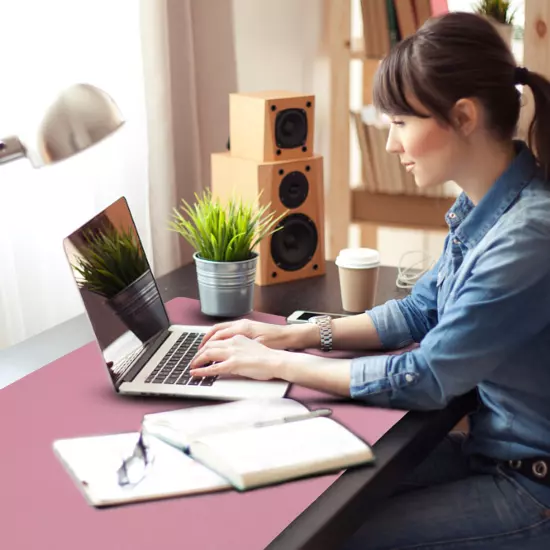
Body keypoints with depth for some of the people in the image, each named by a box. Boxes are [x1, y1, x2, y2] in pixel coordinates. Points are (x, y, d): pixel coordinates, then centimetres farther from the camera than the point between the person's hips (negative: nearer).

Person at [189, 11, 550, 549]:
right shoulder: (483, 205, -1)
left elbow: (425, 380, -24)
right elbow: (420, 310, 12)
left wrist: (276, 364, -15)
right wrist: (297, 334, 2)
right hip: (492, 447, 8)